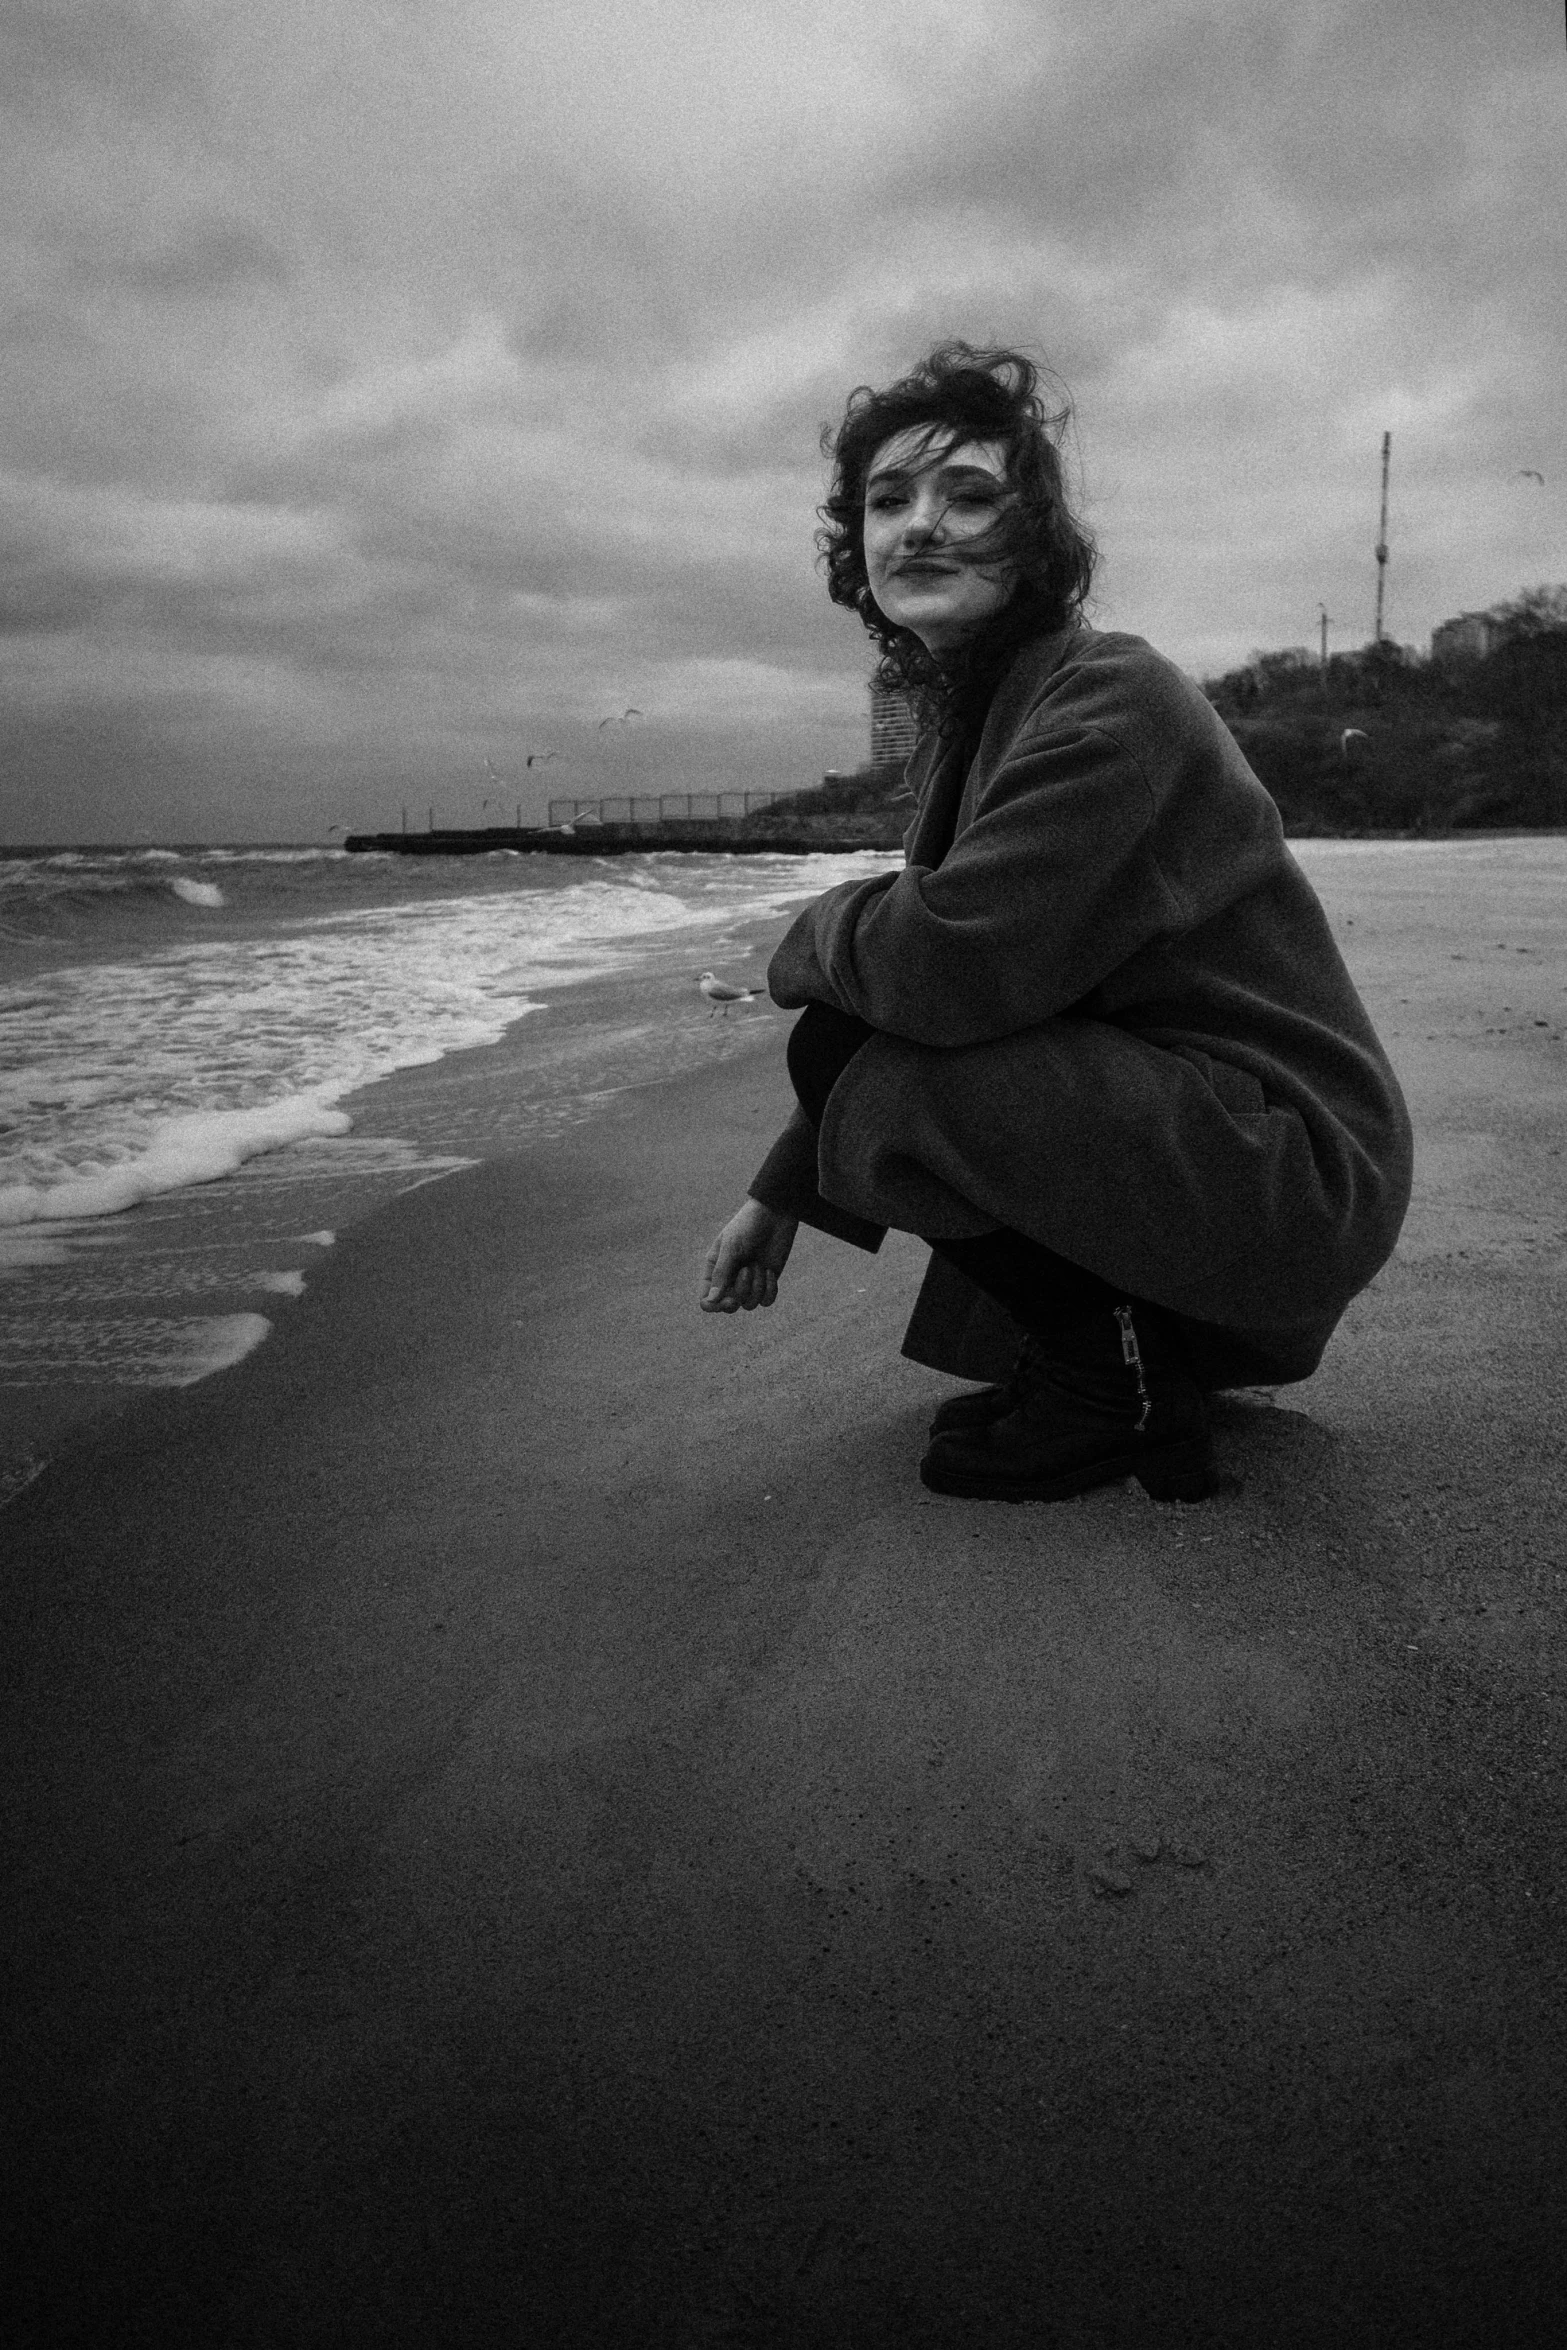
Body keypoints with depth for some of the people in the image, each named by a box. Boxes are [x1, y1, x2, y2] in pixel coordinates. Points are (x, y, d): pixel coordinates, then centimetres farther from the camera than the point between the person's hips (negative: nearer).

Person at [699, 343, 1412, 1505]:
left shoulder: (1114, 702, -18)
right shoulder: (963, 727, 12)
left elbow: (949, 962, -31)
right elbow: (931, 965, 15)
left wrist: (817, 935, -7)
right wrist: (781, 1195, 13)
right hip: (1178, 1120, 10)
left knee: (855, 1061, -21)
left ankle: (1119, 1389, -3)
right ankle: (1146, 1336, 15)